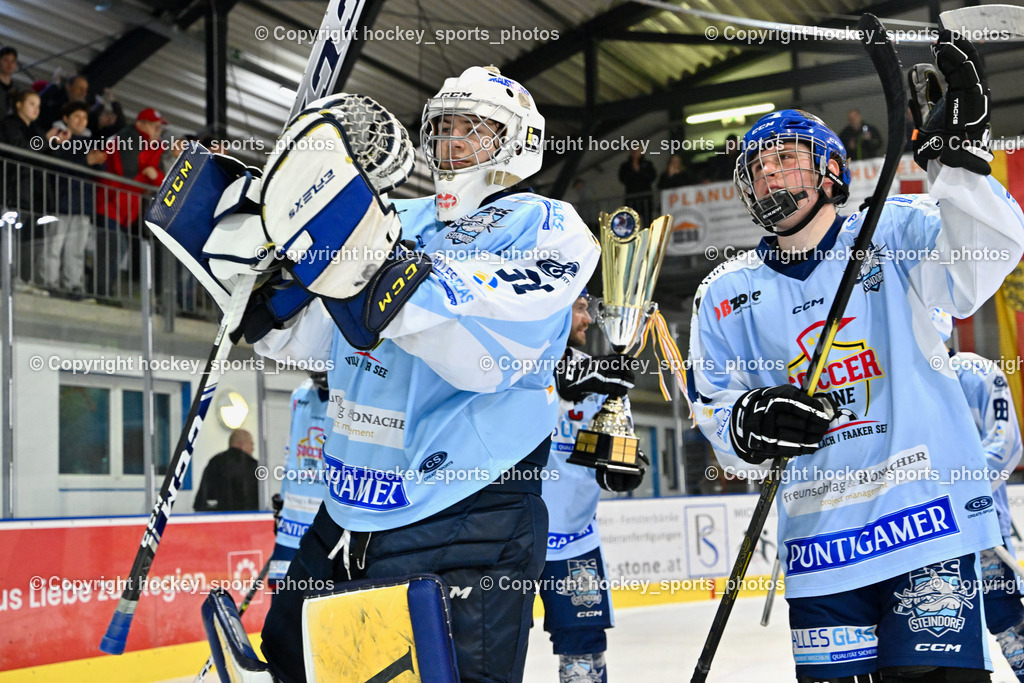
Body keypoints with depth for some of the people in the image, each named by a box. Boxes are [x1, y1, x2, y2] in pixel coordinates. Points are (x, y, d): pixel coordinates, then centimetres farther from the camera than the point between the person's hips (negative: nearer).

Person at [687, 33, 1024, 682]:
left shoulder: (893, 234, 4)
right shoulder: (726, 294, 10)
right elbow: (715, 411, 10)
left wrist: (959, 153, -26)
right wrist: (750, 424, -12)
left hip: (924, 513, -2)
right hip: (817, 531, 3)